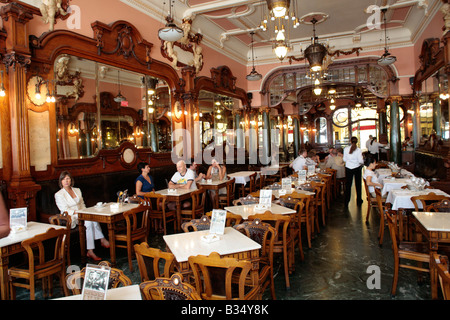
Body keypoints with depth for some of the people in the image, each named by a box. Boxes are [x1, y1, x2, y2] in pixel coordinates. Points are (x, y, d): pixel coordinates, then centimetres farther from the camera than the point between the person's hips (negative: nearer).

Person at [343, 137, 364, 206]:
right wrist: (362, 162, 9)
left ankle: (347, 201, 17)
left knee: (348, 184, 11)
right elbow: (360, 161, -13)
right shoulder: (358, 150, -13)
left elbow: (344, 159, 0)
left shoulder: (346, 149, -7)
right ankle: (359, 201, 21)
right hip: (357, 168, -1)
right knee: (358, 184, 13)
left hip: (348, 168, 1)